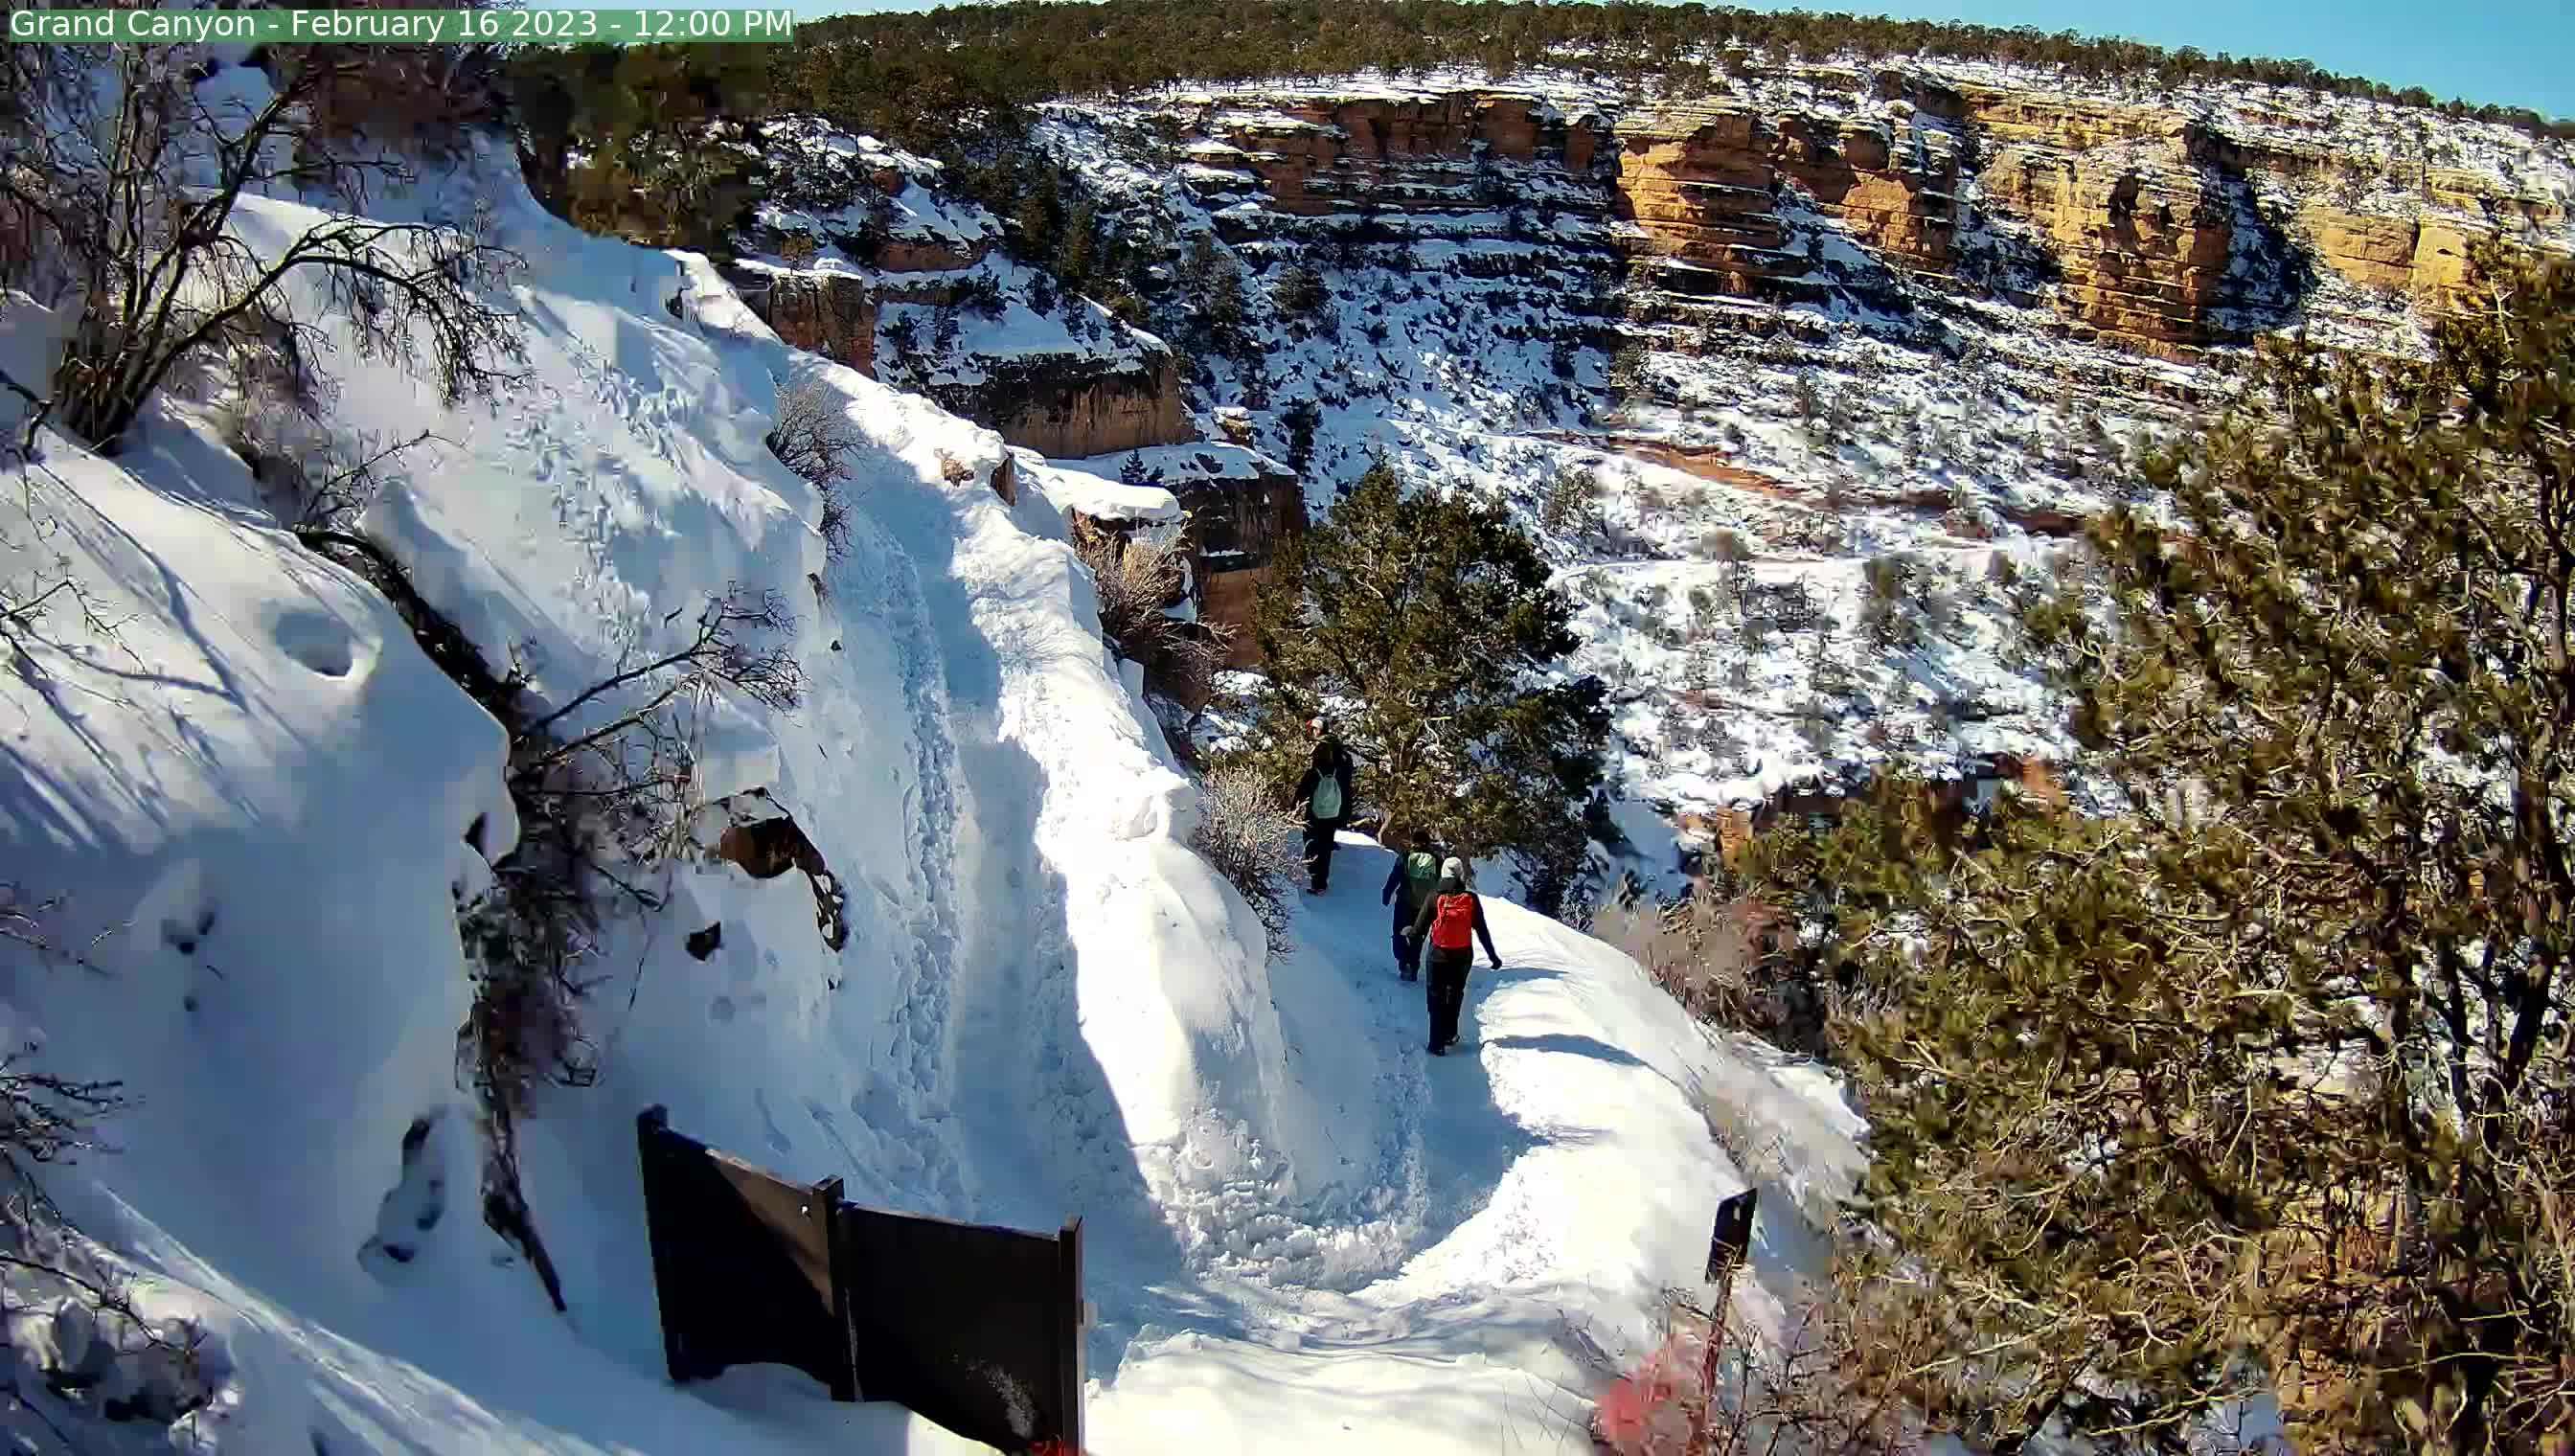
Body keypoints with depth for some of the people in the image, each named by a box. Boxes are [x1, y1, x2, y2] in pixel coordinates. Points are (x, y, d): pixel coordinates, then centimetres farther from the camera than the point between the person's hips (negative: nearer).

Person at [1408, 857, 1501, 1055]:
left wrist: (1409, 932, 17)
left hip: (1438, 955, -1)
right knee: (1455, 995, 23)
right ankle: (1449, 1035, 30)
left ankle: (1437, 1043, 3)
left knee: (1437, 998, 8)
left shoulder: (1435, 898, -10)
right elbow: (1482, 931, -4)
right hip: (1463, 957, 1)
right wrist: (1493, 955, 5)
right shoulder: (1471, 899, -8)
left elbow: (1420, 929, -6)